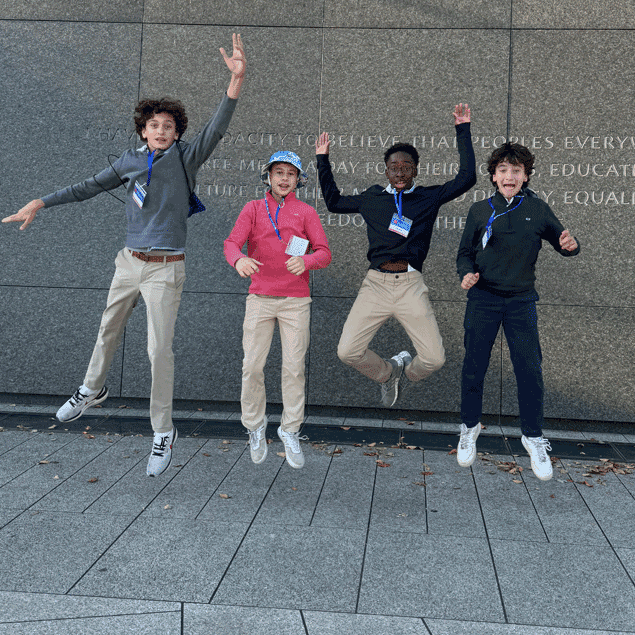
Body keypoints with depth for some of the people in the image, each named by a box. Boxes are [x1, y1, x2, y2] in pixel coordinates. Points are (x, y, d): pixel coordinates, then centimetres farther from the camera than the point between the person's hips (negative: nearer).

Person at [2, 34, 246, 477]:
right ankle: (92, 391, 46)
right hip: (130, 261, 5)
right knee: (109, 330, 20)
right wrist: (42, 203, 13)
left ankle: (163, 433, 6)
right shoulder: (130, 160, 6)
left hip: (165, 268, -5)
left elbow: (216, 129, -21)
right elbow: (90, 187, 14)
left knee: (159, 349, -7)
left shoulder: (185, 158, -5)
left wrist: (236, 81, -35)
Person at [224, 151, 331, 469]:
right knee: (252, 365, -2)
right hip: (260, 297, 0)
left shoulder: (306, 212, 8)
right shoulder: (253, 208, 9)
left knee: (294, 367, -2)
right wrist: (239, 259, -28)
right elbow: (232, 242, -4)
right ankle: (255, 427, 15)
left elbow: (324, 253, -1)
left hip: (295, 300, 0)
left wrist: (305, 261, -24)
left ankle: (290, 432, 10)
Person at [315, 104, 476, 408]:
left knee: (434, 358, -7)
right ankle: (387, 372, 24)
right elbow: (334, 202, 28)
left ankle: (406, 371, 30)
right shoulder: (372, 198, 15)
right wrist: (323, 161, 27)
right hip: (376, 283, 1)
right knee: (347, 352, -8)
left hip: (410, 285, -1)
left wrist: (463, 131, 5)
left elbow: (466, 178, 3)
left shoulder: (429, 197, 10)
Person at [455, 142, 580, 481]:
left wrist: (570, 246, -15)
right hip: (483, 300, 0)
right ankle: (470, 427, 27)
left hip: (521, 301, 0)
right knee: (474, 367, 5)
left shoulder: (538, 209, 1)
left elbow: (561, 241, 9)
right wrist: (466, 274, -13)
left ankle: (533, 437, 19)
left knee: (529, 369, -1)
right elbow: (465, 253, 8)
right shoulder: (480, 210, 2)